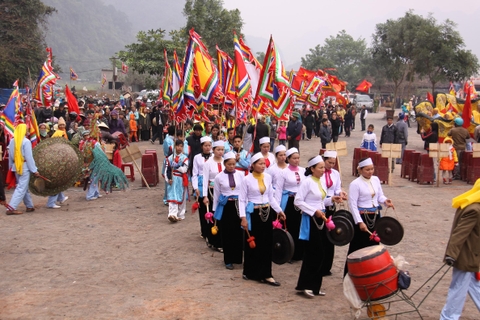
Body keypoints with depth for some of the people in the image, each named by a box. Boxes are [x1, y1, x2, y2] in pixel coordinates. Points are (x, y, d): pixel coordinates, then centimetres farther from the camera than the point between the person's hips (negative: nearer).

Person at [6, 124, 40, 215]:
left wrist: (11, 167, 21)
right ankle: (11, 208, -11)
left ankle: (30, 206, 26)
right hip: (24, 167, -8)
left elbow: (10, 156, 13)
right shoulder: (26, 141, -14)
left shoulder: (12, 141, 7)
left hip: (16, 166, 8)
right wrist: (34, 170, -11)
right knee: (21, 188, -4)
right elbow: (29, 157, -15)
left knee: (24, 187, 17)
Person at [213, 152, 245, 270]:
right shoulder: (219, 177, -2)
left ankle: (239, 258, 17)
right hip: (225, 207, -1)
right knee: (227, 234, 6)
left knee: (239, 233, 4)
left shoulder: (240, 175, -1)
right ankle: (228, 260, 17)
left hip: (238, 205, 1)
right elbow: (216, 195, 5)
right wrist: (215, 210, 8)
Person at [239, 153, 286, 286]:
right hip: (253, 213, -4)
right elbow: (242, 200, -8)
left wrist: (279, 210, 10)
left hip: (267, 212, 5)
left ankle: (265, 274, 12)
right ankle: (250, 272, 18)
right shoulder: (247, 179, -8)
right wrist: (243, 217, -15)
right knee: (252, 243, 3)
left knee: (267, 243, 4)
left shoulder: (268, 177, 5)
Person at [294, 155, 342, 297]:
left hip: (320, 219, 8)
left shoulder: (321, 182, 10)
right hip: (310, 219, -8)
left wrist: (331, 199, 1)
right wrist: (314, 211, -19)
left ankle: (314, 286, 20)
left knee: (319, 252, 10)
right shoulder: (307, 182, -13)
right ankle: (305, 285, 7)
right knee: (313, 252, -5)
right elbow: (298, 201, -17)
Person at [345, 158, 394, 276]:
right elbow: (352, 204, -15)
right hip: (362, 217, -6)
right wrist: (359, 222, -19)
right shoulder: (355, 184, -13)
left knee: (374, 245, 13)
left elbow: (380, 195, 14)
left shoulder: (376, 179, 5)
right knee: (359, 247, -1)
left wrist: (385, 200, -10)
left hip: (375, 217, 6)